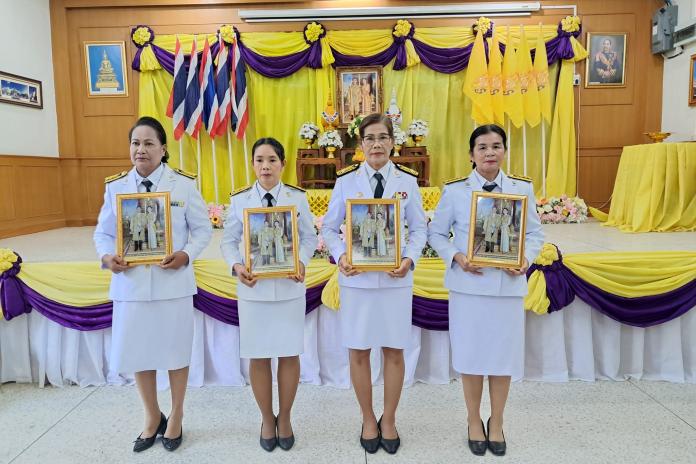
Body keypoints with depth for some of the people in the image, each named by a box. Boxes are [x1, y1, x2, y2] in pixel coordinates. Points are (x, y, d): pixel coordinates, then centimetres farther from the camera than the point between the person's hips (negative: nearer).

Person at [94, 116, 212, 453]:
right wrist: (106, 256, -12)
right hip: (130, 282, 3)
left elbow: (202, 228, -1)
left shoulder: (184, 184, -4)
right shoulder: (115, 186, 4)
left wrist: (186, 254, -18)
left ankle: (175, 417, 34)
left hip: (173, 282, -2)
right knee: (137, 353, 12)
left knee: (175, 350, 11)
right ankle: (152, 418, 37)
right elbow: (103, 232, 9)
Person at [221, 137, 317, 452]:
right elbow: (229, 240, 4)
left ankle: (285, 419, 29)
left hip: (289, 287, 0)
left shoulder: (297, 197, 0)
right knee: (258, 356, 8)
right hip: (253, 288, 0)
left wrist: (302, 262, -15)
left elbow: (309, 237, 3)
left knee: (290, 354, 7)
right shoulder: (240, 200, 1)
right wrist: (236, 266, -14)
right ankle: (267, 420, 30)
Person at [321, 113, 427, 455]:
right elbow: (329, 227, 2)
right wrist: (340, 256, -15)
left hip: (395, 277, 1)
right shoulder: (346, 180, 0)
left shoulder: (407, 181, 1)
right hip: (357, 277, 0)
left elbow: (419, 228, 5)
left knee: (394, 350, 9)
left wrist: (410, 259, -13)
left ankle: (389, 421, 31)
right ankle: (368, 420, 30)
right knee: (358, 351, 8)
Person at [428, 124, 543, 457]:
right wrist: (456, 257, -13)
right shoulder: (455, 190, -3)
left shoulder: (522, 188, 2)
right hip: (468, 285, -1)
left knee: (503, 356, 11)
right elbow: (436, 233, 3)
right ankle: (474, 422, 31)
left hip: (508, 285, 2)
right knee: (471, 356, 9)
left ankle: (496, 423, 33)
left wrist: (526, 259, -11)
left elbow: (535, 233, 8)